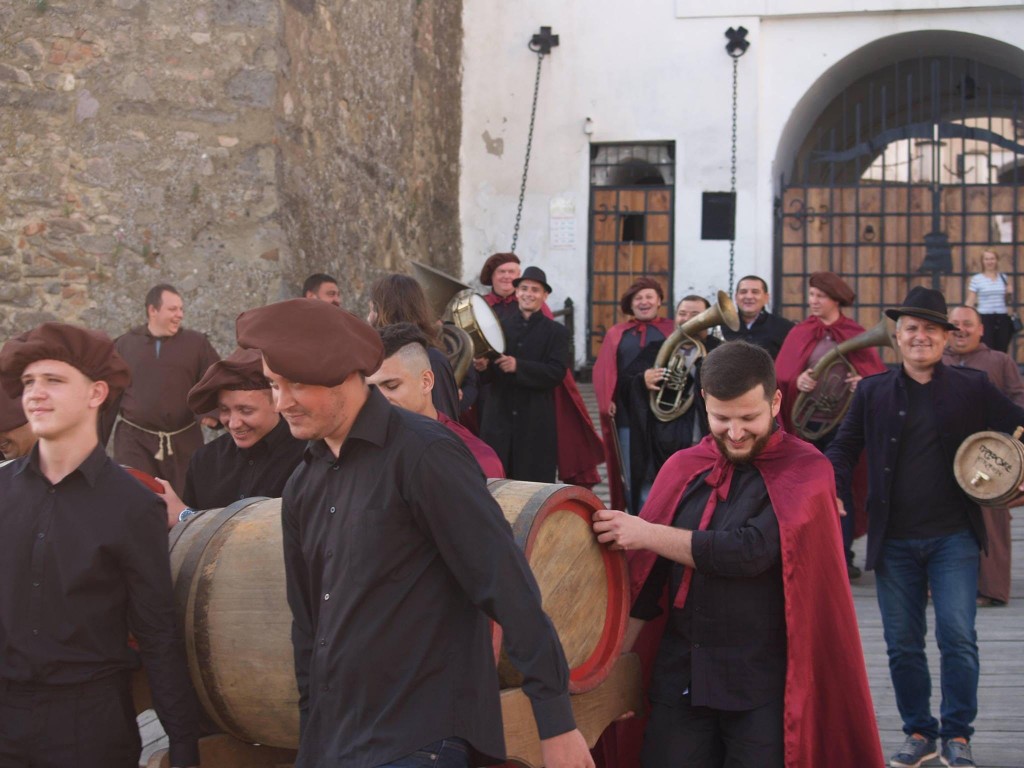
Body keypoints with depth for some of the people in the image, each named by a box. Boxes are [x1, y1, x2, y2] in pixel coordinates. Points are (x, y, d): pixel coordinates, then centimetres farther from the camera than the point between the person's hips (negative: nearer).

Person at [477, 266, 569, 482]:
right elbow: (489, 376, 7)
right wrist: (483, 367, -16)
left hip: (536, 423, -2)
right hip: (499, 418, 2)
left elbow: (556, 373, -9)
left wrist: (518, 366, -20)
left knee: (534, 480, -1)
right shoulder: (500, 327, 12)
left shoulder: (556, 332, 5)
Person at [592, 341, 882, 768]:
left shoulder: (804, 472, -8)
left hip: (766, 684, -4)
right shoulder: (683, 468, 6)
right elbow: (647, 574, 8)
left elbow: (750, 552, -21)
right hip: (679, 676, 4)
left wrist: (646, 533, -16)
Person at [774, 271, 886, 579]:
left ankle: (843, 556, 8)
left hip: (843, 423, -2)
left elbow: (878, 375, 1)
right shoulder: (799, 334, 7)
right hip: (807, 423, 2)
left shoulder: (857, 335, 3)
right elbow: (779, 375, 2)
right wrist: (796, 382, -19)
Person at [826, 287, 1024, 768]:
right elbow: (844, 448, 7)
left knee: (957, 636, -6)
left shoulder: (971, 388, 2)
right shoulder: (872, 392, 5)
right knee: (902, 644, 8)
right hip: (893, 541, 2)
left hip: (953, 535, -1)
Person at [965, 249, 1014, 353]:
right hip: (985, 318, -3)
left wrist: (1010, 293, 0)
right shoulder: (976, 279, 0)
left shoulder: (1004, 278, 10)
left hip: (1002, 318, 3)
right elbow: (970, 302, -1)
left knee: (1002, 351, 3)